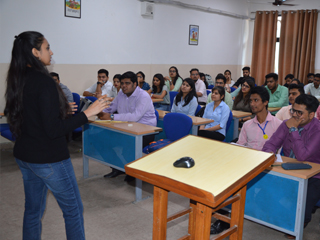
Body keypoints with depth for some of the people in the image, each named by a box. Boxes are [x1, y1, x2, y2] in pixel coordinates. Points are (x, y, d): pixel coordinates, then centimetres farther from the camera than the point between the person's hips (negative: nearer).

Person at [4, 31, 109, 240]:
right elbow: (54, 130, -24)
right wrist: (87, 114, -21)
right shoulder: (44, 82, -21)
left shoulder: (17, 81, 4)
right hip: (49, 159, -9)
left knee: (33, 210, 20)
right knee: (73, 209, 8)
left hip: (24, 156, 9)